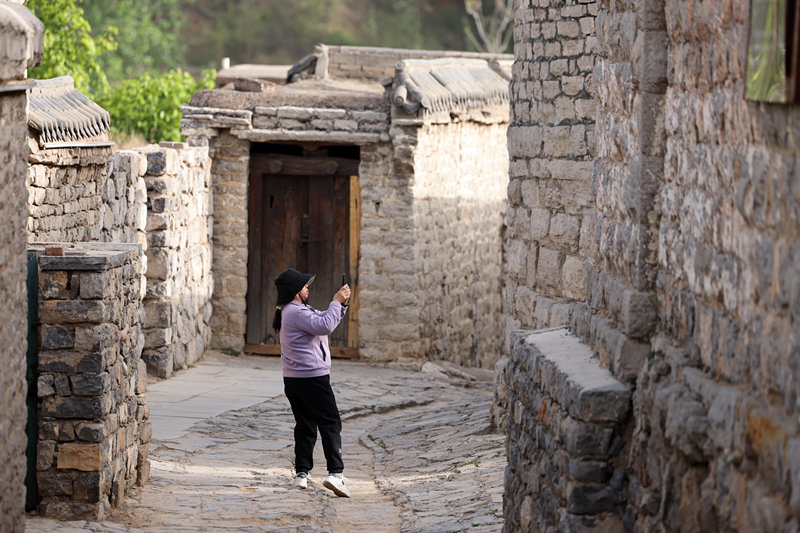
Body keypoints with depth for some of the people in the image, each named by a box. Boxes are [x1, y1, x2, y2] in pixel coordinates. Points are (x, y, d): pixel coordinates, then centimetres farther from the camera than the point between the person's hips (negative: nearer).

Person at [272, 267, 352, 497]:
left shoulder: (294, 311, 17)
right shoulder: (296, 312, -15)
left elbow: (323, 320, 22)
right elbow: (324, 326, -26)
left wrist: (342, 303, 7)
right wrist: (336, 302, -14)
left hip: (293, 380, 10)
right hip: (313, 378, -10)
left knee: (305, 426, 13)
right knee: (330, 423, -8)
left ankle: (302, 472, 11)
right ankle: (335, 473, -17)